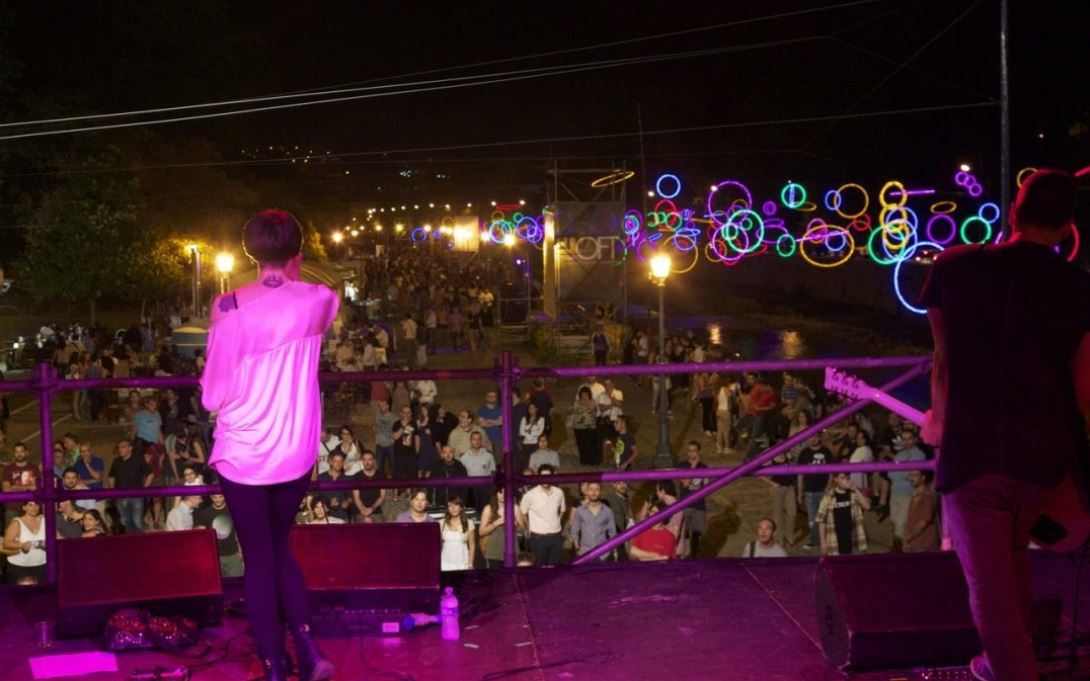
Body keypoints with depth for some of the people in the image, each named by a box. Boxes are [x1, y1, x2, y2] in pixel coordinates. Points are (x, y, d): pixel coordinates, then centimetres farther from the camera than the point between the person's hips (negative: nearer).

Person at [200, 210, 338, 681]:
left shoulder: (229, 308, -14)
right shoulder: (317, 302, -5)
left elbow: (213, 396, -7)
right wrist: (292, 279, 22)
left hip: (241, 455, -3)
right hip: (296, 453, 3)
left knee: (258, 559, 10)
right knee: (278, 546, 22)